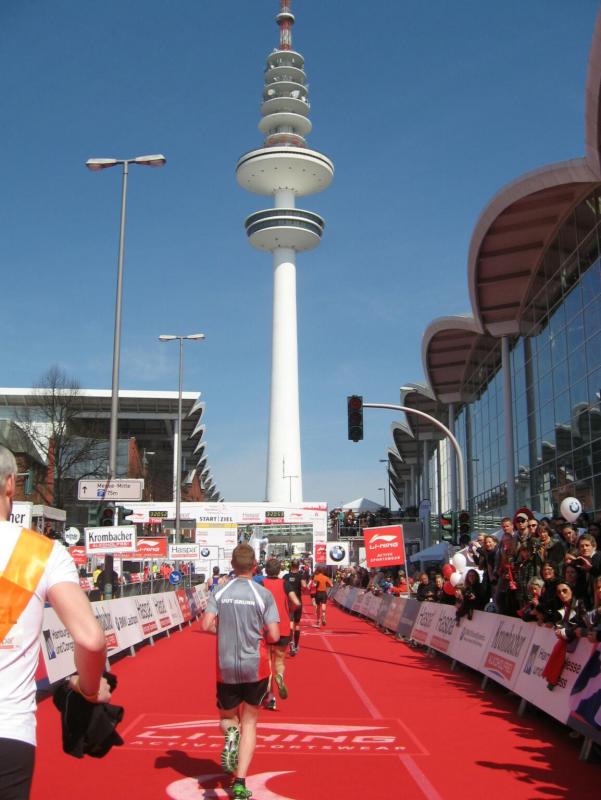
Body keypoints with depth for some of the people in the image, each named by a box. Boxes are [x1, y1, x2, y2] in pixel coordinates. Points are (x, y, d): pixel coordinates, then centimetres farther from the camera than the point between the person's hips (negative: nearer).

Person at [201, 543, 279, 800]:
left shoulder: (219, 592, -3)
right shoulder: (264, 594, -7)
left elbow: (206, 625, -11)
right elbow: (274, 636, -9)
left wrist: (226, 632, 8)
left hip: (226, 667, 1)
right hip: (256, 666, -1)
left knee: (227, 716, 23)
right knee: (249, 723, 12)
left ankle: (230, 733, -12)